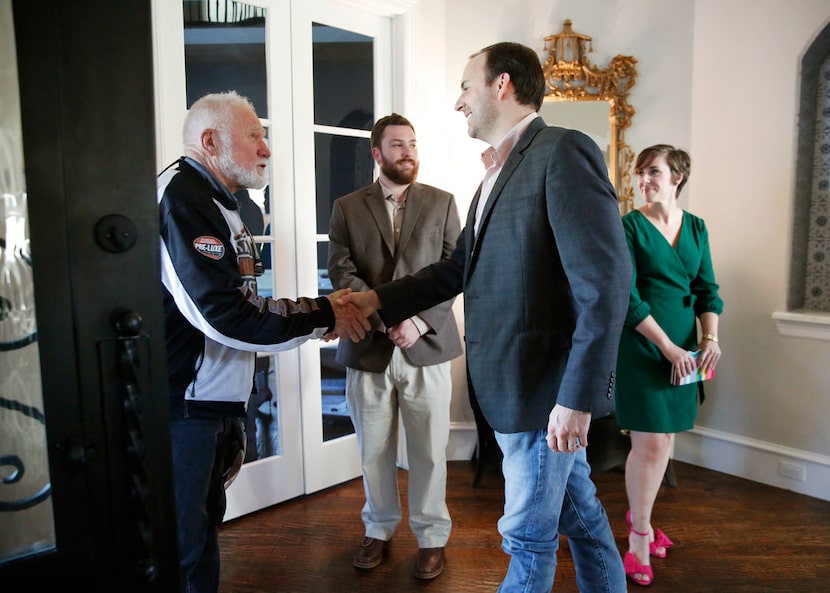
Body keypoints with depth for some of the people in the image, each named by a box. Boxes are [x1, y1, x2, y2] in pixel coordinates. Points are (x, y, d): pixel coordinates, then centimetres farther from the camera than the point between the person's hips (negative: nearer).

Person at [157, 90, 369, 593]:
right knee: (181, 547, 3)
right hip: (182, 406, -10)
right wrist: (323, 314, -15)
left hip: (213, 402, 10)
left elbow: (239, 302, 15)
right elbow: (224, 314, -25)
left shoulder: (215, 202, 17)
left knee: (205, 522, 21)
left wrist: (318, 314, 4)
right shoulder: (182, 197, -17)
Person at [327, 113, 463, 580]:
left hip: (427, 346, 0)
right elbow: (342, 274, -3)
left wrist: (420, 322, -12)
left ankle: (432, 536, 26)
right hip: (368, 347, 1)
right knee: (374, 450, 12)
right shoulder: (347, 208, 6)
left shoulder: (442, 203, 7)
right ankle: (379, 529, 33)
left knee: (429, 450, 8)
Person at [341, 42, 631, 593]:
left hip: (547, 385, -8)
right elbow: (457, 268, 17)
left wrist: (576, 399, -24)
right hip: (515, 382, 8)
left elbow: (605, 284, -21)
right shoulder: (500, 171, 15)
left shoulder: (563, 150, -14)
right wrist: (378, 299, 10)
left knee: (529, 534, 9)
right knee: (579, 514, 22)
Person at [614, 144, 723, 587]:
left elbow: (706, 288, 9)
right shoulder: (630, 226, -7)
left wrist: (710, 338, -5)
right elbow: (628, 297, -13)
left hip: (684, 348, 6)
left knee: (664, 438, 12)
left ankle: (638, 516, 31)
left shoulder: (695, 227, 9)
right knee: (650, 442, -4)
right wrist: (667, 346, -15)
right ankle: (638, 535, 13)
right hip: (643, 346, -5)